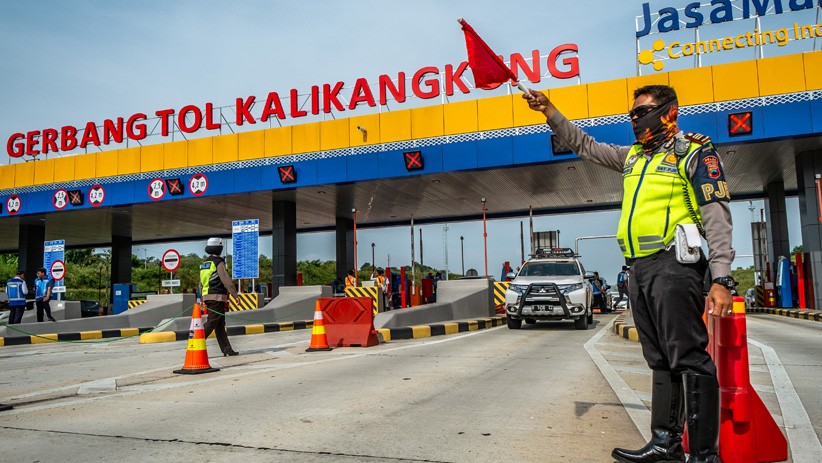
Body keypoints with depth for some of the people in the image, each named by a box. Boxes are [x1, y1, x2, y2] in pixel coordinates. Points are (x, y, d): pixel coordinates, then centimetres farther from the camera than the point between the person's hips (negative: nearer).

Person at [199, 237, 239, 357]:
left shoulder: (204, 263, 17)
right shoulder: (218, 262, -9)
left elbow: (201, 284, 20)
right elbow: (226, 280, -13)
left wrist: (203, 300, 24)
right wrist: (235, 294, -8)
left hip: (207, 297, 9)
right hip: (217, 297, -9)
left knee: (220, 325, 9)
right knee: (212, 322, -8)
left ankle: (227, 349, 11)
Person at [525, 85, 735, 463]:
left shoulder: (695, 154, -1)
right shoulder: (633, 156, 20)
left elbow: (717, 218, -8)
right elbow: (584, 146, 28)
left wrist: (721, 279, -16)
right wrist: (548, 111, 20)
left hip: (673, 266, -8)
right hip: (640, 269, 8)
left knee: (688, 358, -7)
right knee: (660, 360, 12)